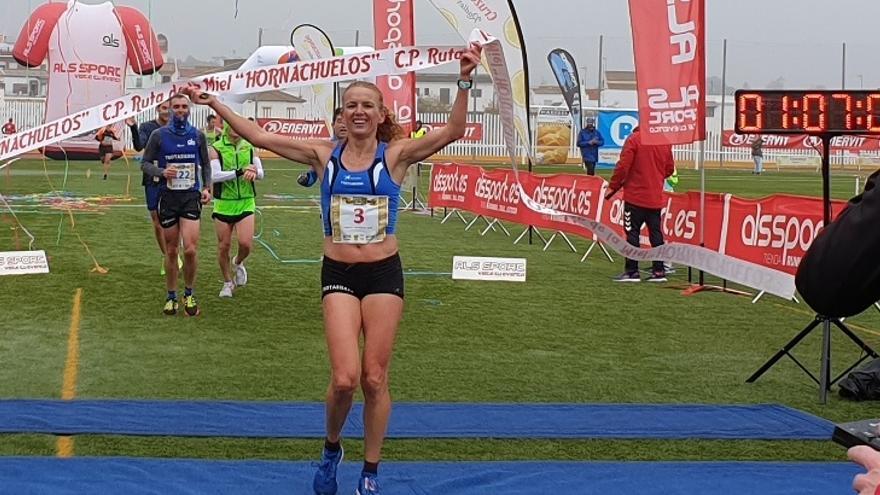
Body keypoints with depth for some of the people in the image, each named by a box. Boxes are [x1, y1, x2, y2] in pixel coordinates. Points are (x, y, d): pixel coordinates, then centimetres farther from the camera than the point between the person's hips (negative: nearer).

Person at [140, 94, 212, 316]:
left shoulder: (198, 135, 6)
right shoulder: (159, 135, 1)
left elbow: (205, 165, 16)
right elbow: (145, 163, 5)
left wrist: (207, 187, 2)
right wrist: (162, 172, -13)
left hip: (191, 197, 0)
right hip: (168, 197, 0)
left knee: (190, 249, -12)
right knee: (171, 251, 6)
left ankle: (189, 294, 7)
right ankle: (171, 297, 19)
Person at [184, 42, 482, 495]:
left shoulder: (395, 155, -2)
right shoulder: (324, 155, 2)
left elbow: (452, 132, -14)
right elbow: (259, 136, 3)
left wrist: (464, 83, -27)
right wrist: (214, 103, 0)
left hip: (384, 273, 0)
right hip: (338, 274, 0)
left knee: (375, 379, 4)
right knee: (344, 378, -11)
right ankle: (331, 449, 19)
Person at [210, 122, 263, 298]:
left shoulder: (249, 147, 6)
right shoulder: (215, 149, -5)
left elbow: (260, 172, 6)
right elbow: (214, 175, -17)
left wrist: (254, 172, -19)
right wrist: (239, 172, -26)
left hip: (246, 202, 2)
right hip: (223, 204, -2)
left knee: (246, 243, -11)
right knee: (223, 246, 5)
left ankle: (238, 263, 24)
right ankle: (227, 283, 25)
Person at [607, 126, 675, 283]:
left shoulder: (634, 139, -11)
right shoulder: (665, 141, 5)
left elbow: (623, 166, -13)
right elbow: (670, 169, 12)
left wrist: (613, 186, -2)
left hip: (635, 196, -5)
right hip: (656, 198, 5)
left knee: (632, 232, 0)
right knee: (656, 233, 9)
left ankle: (632, 271, -1)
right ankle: (659, 271, 10)